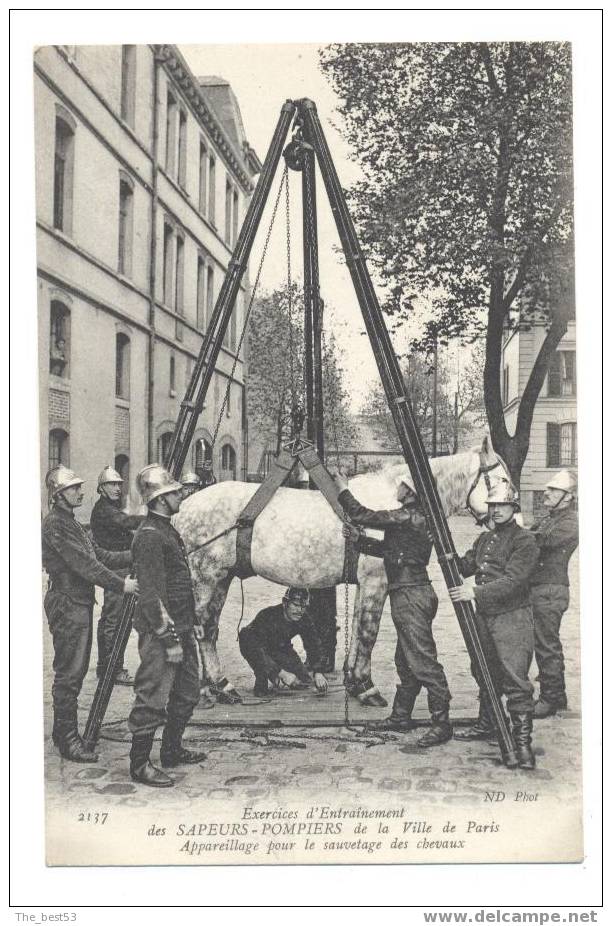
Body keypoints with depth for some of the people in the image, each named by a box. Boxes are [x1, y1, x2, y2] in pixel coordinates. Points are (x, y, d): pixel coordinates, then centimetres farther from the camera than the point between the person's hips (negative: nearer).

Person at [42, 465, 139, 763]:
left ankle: (64, 731, 26)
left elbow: (100, 556, 14)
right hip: (67, 604, -10)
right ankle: (68, 739, 4)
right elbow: (84, 565, -22)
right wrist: (121, 585, -23)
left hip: (80, 603, 10)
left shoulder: (70, 522, 17)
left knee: (76, 671, 15)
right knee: (68, 673, -4)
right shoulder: (55, 524, -15)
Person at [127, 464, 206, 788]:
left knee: (187, 693, 19)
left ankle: (172, 750, 33)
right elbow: (152, 594, -21)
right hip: (160, 631, -10)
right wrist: (169, 639, -21)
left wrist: (193, 622, 21)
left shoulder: (167, 530, 15)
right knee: (153, 698, -3)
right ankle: (140, 765, 8)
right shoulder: (149, 536, -17)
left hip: (181, 629, 10)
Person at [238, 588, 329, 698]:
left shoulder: (303, 619, -18)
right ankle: (261, 683, -14)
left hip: (281, 649, 4)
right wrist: (282, 673, -46)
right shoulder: (268, 616, -36)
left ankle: (274, 677, 19)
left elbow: (314, 645, -13)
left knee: (304, 681, -11)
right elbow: (259, 650, -43)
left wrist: (318, 672, -28)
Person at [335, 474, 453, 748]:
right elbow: (391, 550, 25)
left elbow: (362, 515, -13)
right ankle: (401, 715, 28)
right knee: (406, 660, 17)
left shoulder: (406, 516, -15)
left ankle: (441, 722, -7)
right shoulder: (418, 518, 15)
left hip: (410, 595, -11)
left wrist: (343, 489, 2)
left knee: (422, 660, -9)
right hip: (414, 594, 11)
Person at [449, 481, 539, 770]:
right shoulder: (484, 539, 16)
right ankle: (485, 725, 34)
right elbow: (466, 566, 13)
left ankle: (522, 741, -6)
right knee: (487, 675, 19)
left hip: (513, 618, -8)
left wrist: (476, 592, -26)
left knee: (515, 680, -10)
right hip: (484, 617, 8)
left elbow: (512, 580, -20)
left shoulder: (524, 541, -10)